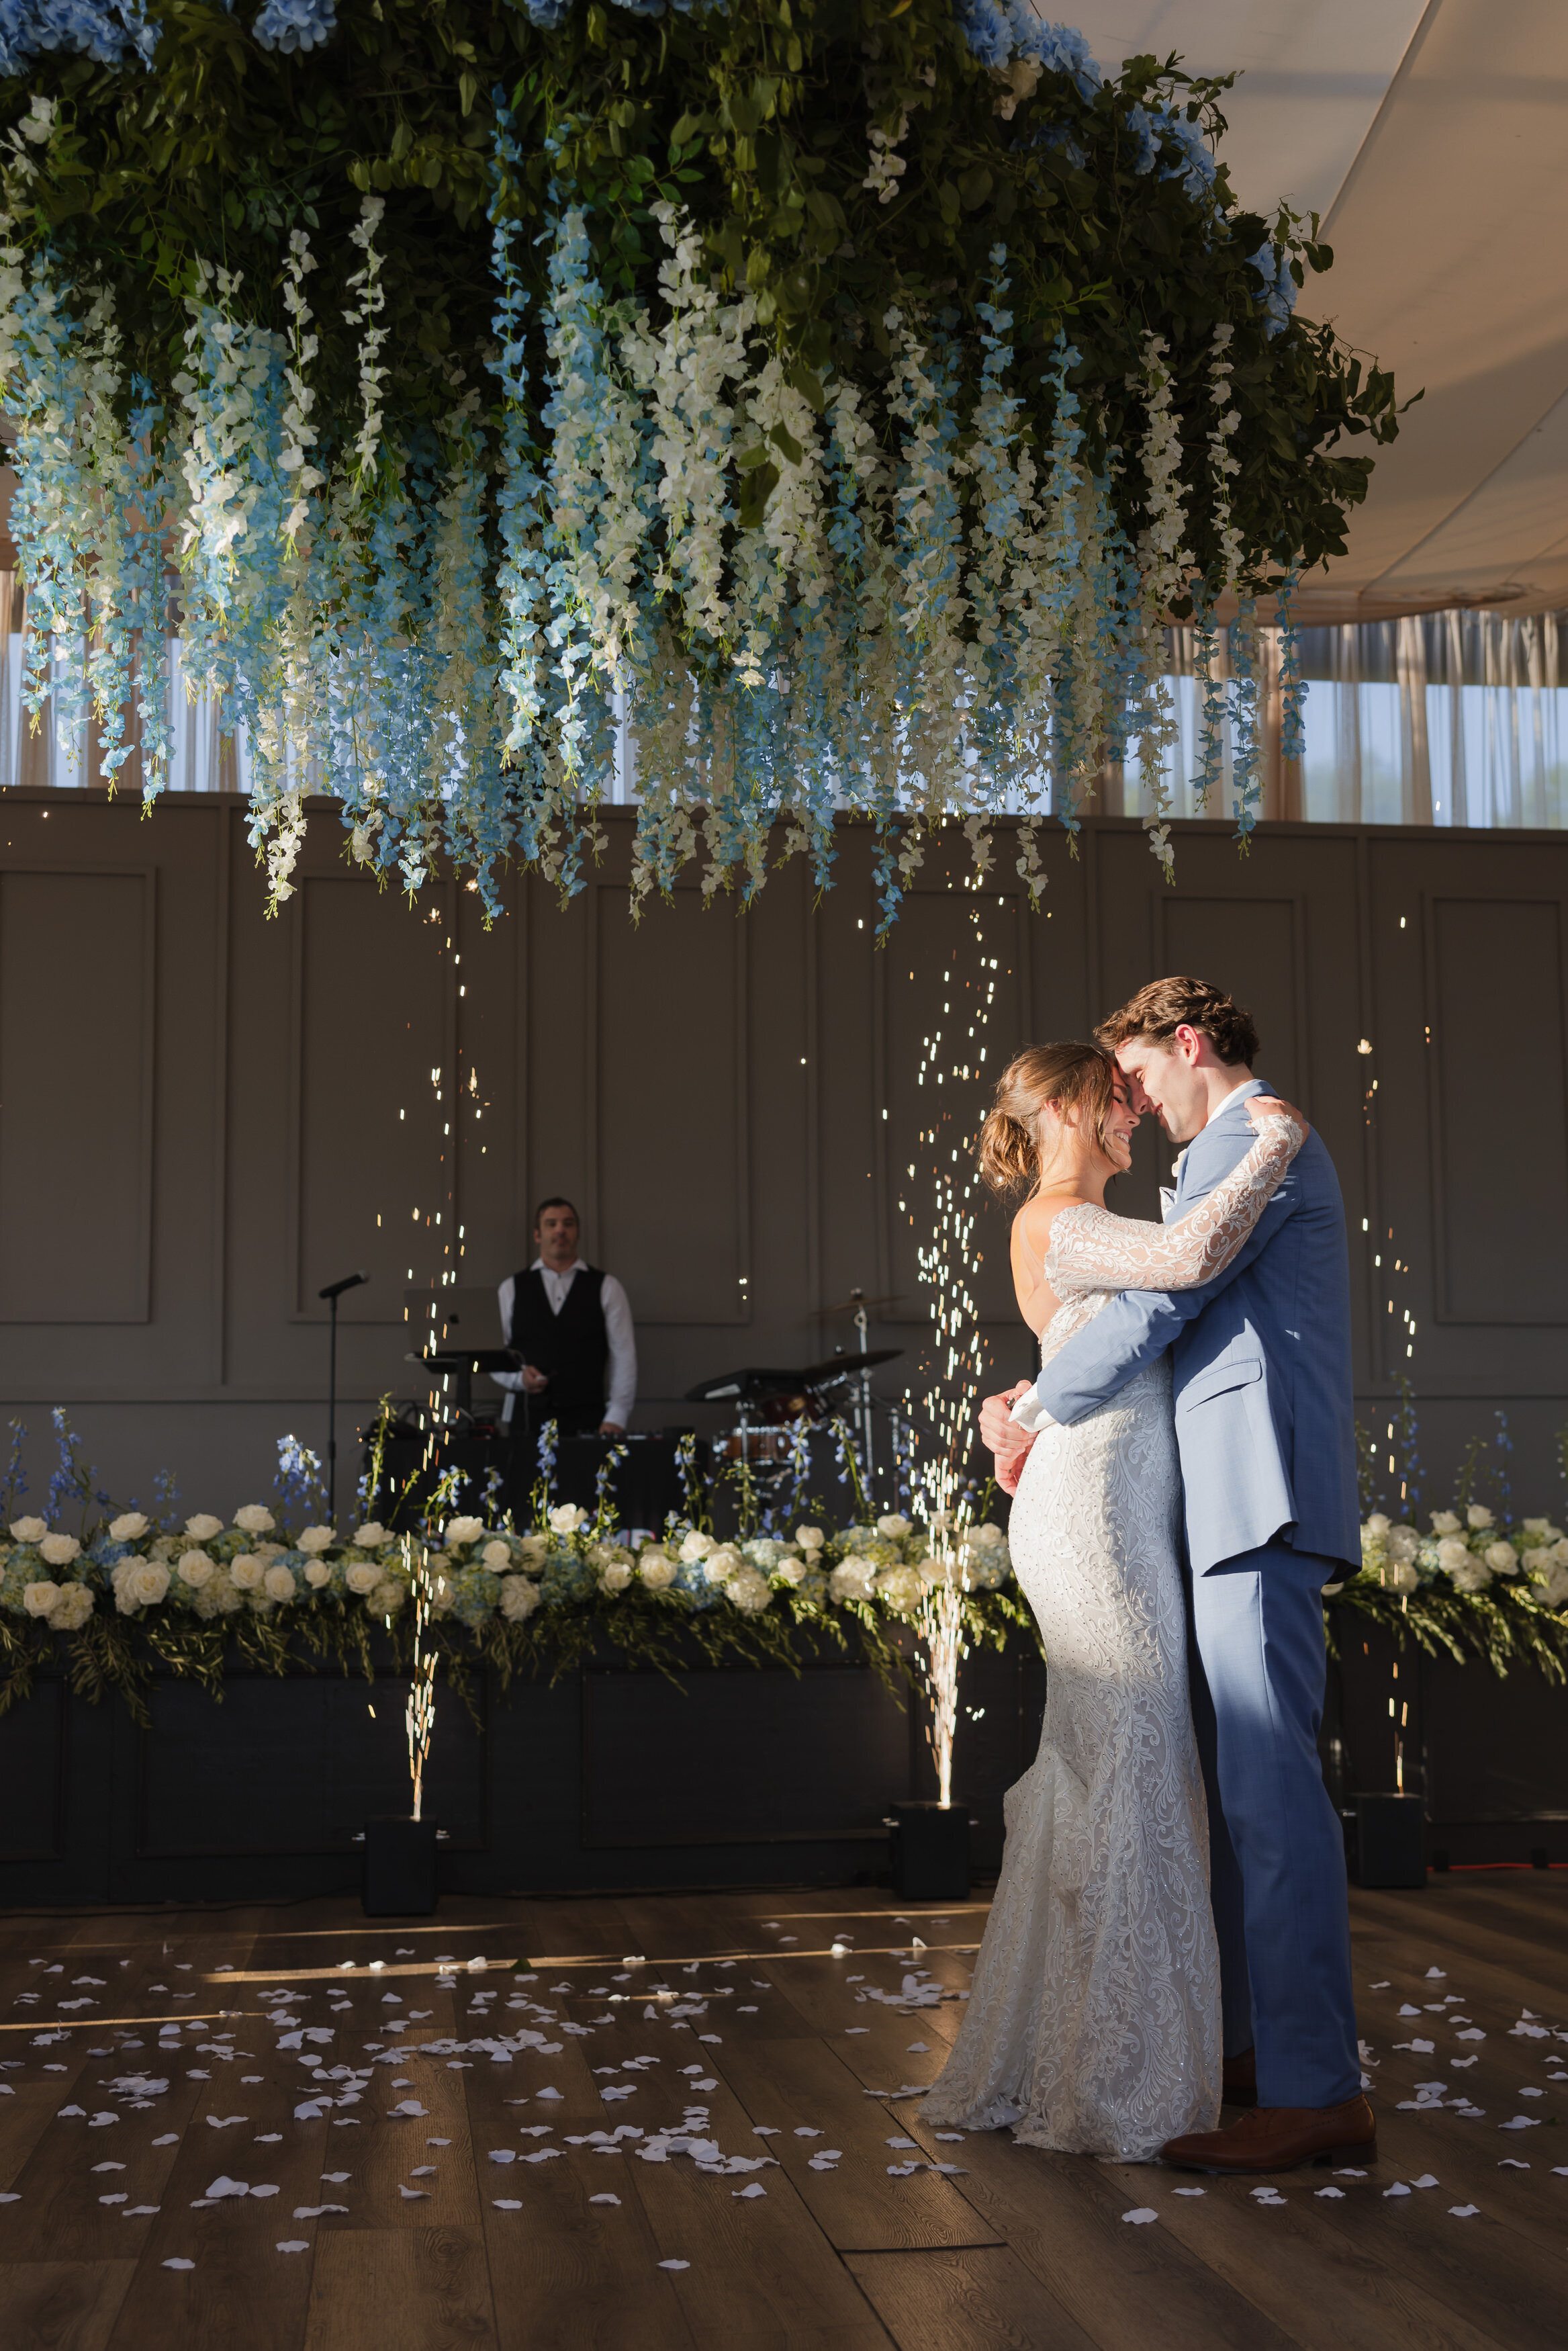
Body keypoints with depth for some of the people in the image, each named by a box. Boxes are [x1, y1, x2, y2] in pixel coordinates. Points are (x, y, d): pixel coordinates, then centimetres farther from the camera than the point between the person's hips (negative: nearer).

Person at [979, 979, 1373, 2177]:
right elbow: (1172, 1316, 27)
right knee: (1234, 1780, 13)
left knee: (1271, 1779, -13)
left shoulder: (1248, 1138, -6)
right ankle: (1248, 2045, 21)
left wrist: (1036, 1417, 0)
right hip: (1238, 1498, 11)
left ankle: (1319, 2091, -12)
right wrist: (1034, 1401, 18)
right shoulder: (1260, 1145, 27)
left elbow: (1153, 1309, -12)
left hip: (1258, 1490, -11)